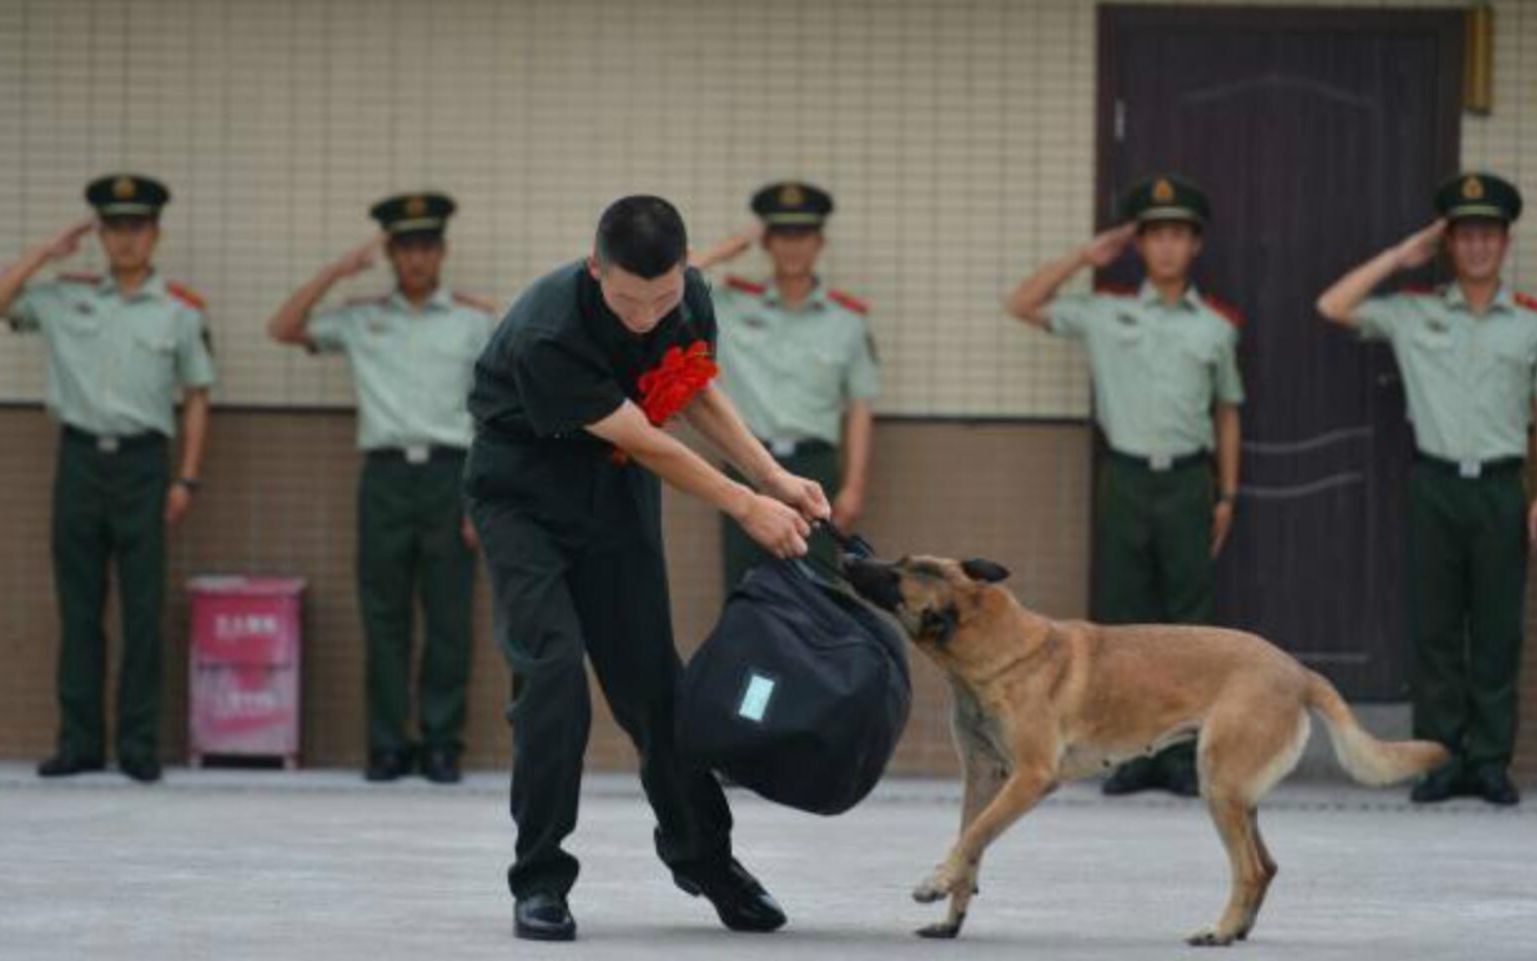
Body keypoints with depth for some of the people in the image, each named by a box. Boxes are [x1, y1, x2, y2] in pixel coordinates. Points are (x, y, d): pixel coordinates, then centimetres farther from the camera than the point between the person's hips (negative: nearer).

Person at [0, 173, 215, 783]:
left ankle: (139, 745, 3)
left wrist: (187, 478, 1)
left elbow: (196, 397, 7)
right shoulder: (66, 298, 8)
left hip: (141, 461, -2)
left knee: (143, 611, -2)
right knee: (78, 609, 5)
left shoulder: (180, 310, 4)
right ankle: (80, 742, 10)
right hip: (80, 456, 2)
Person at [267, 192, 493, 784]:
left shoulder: (473, 321, 9)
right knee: (384, 617, 2)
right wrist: (338, 270, 1)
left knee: (449, 619, -1)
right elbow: (282, 330, 7)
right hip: (385, 474, 1)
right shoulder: (362, 319, 13)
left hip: (450, 473, -1)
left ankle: (443, 745, 4)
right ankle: (388, 746, 6)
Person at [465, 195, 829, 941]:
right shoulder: (547, 334, -35)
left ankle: (702, 854, 24)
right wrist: (746, 507, -20)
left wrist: (774, 478, -3)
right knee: (552, 674, -17)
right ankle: (539, 880, -7)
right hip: (526, 494, -5)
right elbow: (645, 444, -28)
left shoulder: (690, 297, -15)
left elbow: (697, 391, 5)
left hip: (615, 492, 5)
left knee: (650, 677, 8)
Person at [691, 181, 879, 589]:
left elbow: (860, 407, 6)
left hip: (813, 467, -1)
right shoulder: (734, 305, 7)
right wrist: (729, 250, 2)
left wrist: (854, 486, -1)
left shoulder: (848, 318, 6)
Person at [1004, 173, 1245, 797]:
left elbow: (1226, 412, 15)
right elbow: (1023, 306, 4)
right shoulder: (1106, 315, 5)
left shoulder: (1216, 326, 7)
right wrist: (1085, 258, 1)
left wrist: (1227, 495, 11)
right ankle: (1135, 753, 7)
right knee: (1123, 619, 1)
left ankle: (1184, 755, 4)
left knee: (1188, 621, 0)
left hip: (1187, 481, 0)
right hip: (1126, 479, 0)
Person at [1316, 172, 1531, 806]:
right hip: (1435, 484, 1)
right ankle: (1442, 759, 8)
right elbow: (1333, 307, 3)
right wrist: (1402, 256, 3)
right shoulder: (1414, 315, 7)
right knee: (1434, 630, 3)